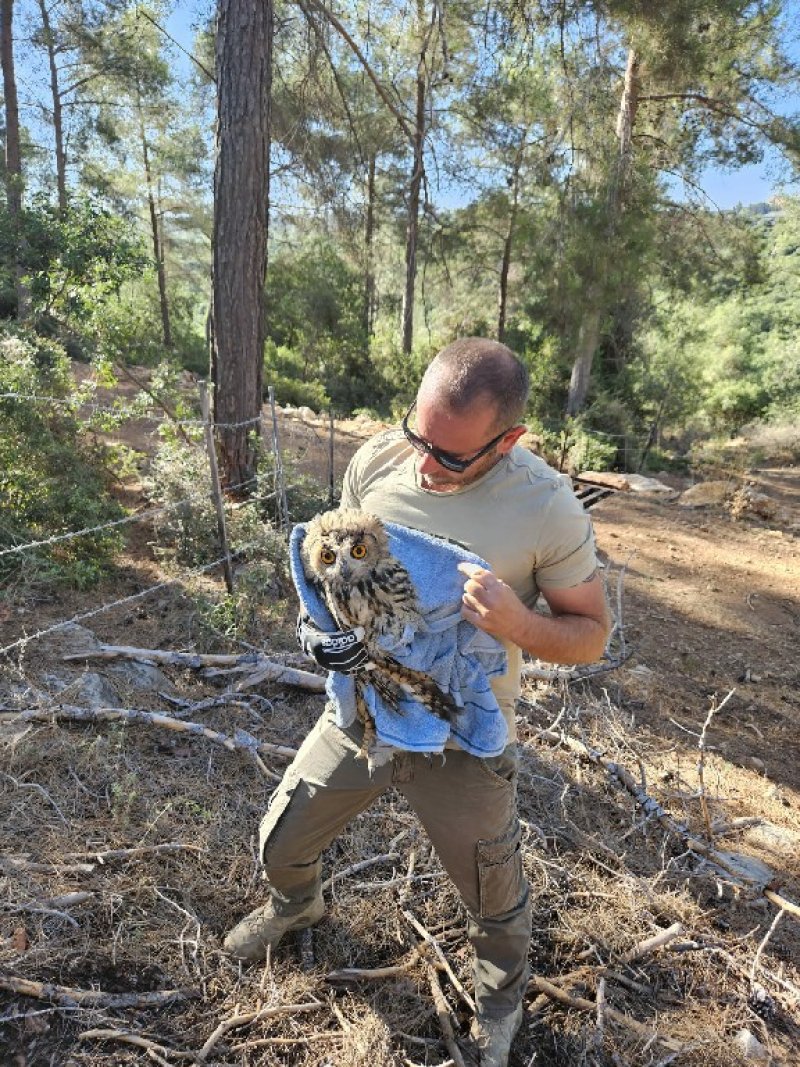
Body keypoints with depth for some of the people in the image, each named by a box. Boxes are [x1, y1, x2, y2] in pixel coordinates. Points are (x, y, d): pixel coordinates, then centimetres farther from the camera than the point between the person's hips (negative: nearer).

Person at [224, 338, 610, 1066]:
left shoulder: (550, 509, -22)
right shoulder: (376, 461, -13)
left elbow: (591, 635, -11)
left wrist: (517, 624, -32)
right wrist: (324, 620, -17)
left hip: (464, 745, -2)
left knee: (494, 898, 20)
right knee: (282, 845, 21)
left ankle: (502, 1002, 57)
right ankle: (296, 904, 61)